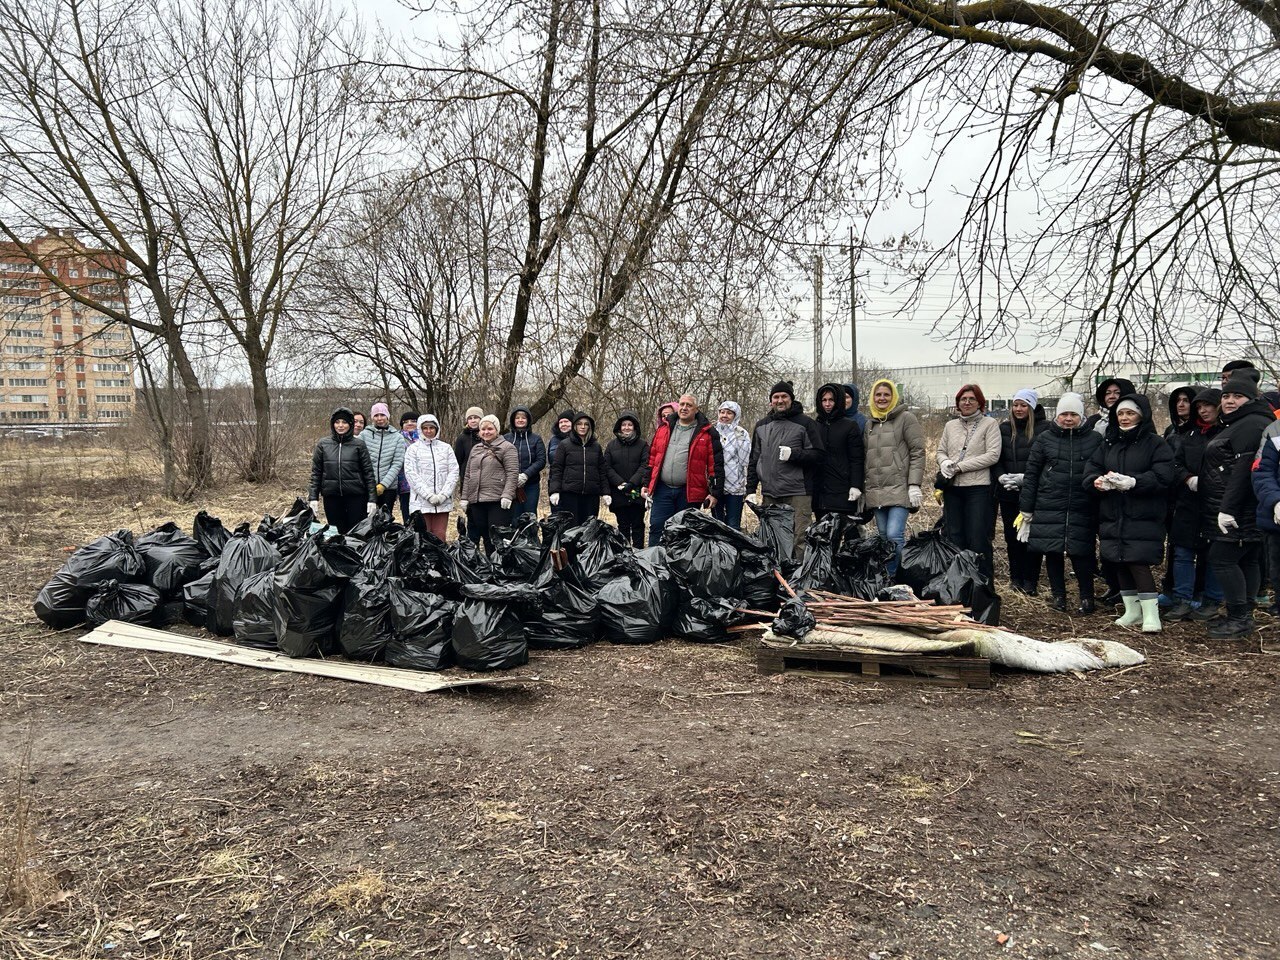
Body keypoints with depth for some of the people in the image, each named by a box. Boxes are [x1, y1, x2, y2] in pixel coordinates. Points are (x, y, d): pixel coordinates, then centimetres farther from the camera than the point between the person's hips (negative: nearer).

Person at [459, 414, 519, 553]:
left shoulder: (507, 447, 0)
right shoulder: (475, 448, 19)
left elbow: (512, 473, -9)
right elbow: (467, 475, 20)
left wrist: (507, 495, -18)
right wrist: (464, 497, 14)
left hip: (498, 500, -6)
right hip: (476, 500, 6)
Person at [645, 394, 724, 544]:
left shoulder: (707, 433, 0)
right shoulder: (664, 428, 11)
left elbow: (716, 465, -3)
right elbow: (652, 458, 16)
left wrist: (715, 493, -8)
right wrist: (647, 484, 12)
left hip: (689, 493, -3)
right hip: (662, 490, 3)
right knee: (656, 528, 2)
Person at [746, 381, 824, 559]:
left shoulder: (805, 424, 2)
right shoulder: (761, 426, 17)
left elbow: (818, 455, -3)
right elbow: (754, 460, 19)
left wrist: (793, 455, -17)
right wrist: (750, 490, 13)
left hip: (797, 494, -5)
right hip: (769, 493, 5)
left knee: (799, 538, -9)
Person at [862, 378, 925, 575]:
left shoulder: (906, 418, 1)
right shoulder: (869, 423, 18)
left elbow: (918, 452, -4)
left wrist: (914, 485, -12)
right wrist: (862, 489, 17)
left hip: (899, 489, -6)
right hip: (876, 491, 6)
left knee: (894, 536, -15)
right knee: (884, 537, 7)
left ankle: (891, 577, -7)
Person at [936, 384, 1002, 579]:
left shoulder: (990, 424, -1)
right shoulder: (950, 425, 14)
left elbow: (993, 455, -10)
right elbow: (941, 451, 15)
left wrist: (959, 466, -13)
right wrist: (944, 463, -10)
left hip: (977, 488, -5)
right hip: (952, 488, 5)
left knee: (978, 539, -6)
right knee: (954, 537, 10)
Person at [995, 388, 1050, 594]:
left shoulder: (1044, 428, -3)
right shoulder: (1004, 429, 11)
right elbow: (996, 458, 10)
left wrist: (1024, 477, -15)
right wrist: (1002, 476, -7)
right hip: (1008, 492, 4)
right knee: (1012, 535, 8)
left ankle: (1030, 580, 7)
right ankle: (1015, 577, 19)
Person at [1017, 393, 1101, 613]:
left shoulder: (1094, 439, 5)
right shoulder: (1045, 438, 5)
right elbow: (1030, 473, 6)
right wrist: (1026, 508, 3)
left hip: (1081, 508, -1)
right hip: (1049, 506, 1)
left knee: (1080, 551, -3)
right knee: (1052, 550, 4)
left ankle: (1087, 597, 11)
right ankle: (1058, 594, 18)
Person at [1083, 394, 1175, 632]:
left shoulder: (1155, 444, -1)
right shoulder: (1108, 443, 15)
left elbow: (1162, 477, -13)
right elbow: (1091, 470, 9)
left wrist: (1132, 482, -27)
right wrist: (1097, 481, -14)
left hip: (1143, 517, -5)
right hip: (1112, 516, 6)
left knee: (1139, 563, -12)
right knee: (1121, 564, 9)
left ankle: (1151, 614, -6)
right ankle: (1132, 611, 21)